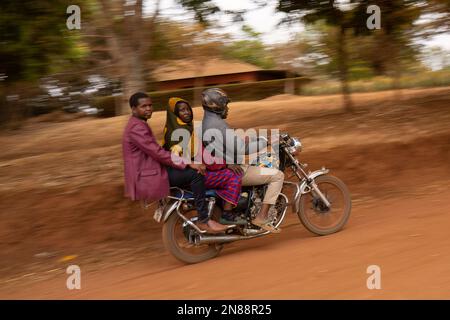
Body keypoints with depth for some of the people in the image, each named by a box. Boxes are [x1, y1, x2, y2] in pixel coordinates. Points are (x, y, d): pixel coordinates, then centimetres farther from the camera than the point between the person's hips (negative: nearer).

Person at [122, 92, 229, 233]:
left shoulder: (140, 125, 17)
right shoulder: (136, 128, -17)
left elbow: (157, 152, 18)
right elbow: (158, 153, -23)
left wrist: (188, 163, 9)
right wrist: (188, 164, -22)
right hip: (147, 178, -11)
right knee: (196, 173, -18)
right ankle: (203, 220, -15)